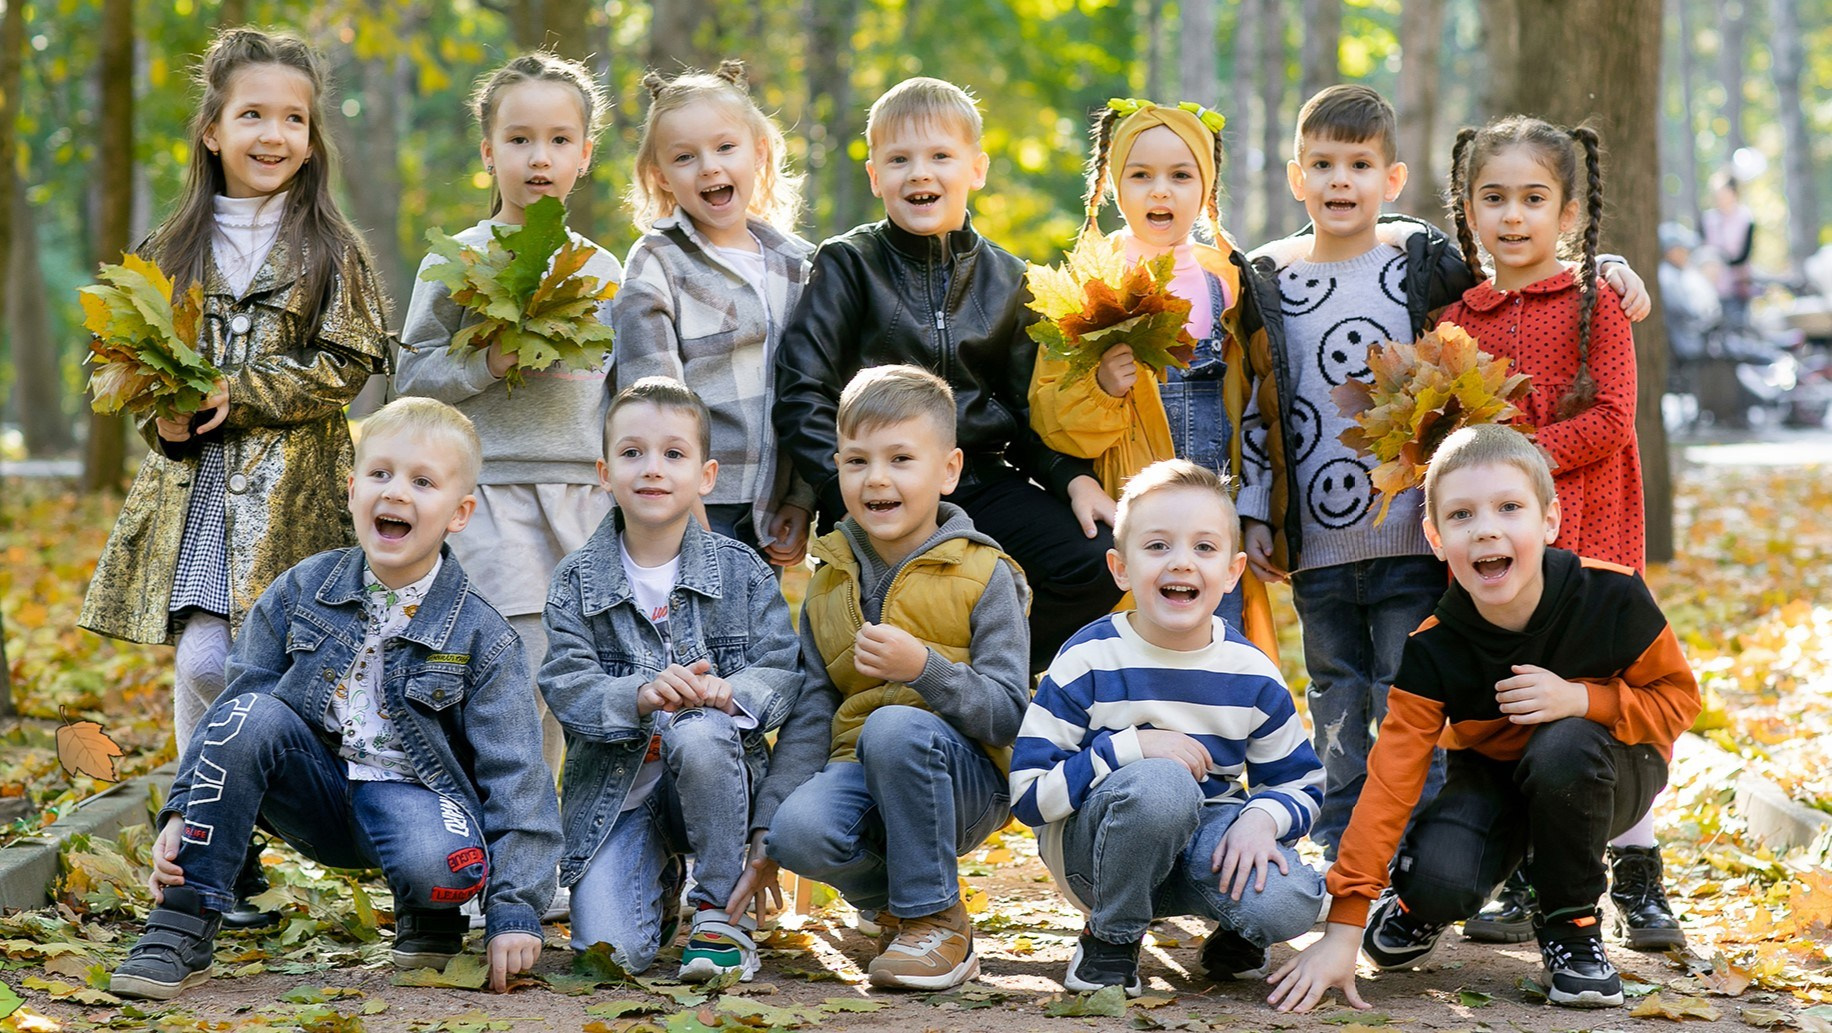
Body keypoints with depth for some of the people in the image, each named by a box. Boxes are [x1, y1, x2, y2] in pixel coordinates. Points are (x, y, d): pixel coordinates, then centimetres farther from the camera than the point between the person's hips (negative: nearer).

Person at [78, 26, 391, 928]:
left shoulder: (332, 252, 2)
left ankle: (236, 853, 9)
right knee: (201, 664, -5)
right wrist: (164, 419, -6)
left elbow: (347, 365, -5)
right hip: (195, 484, 2)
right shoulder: (175, 250, 11)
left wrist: (239, 397, -14)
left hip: (293, 491, -2)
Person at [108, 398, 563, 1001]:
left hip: (413, 794, -3)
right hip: (317, 786, 3)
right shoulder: (300, 593, -1)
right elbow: (231, 707, 3)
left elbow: (514, 776, -10)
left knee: (442, 864, -38)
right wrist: (182, 813, -10)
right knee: (251, 715, -27)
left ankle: (430, 915, 4)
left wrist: (515, 911, -18)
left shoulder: (481, 638, -9)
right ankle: (179, 934, -22)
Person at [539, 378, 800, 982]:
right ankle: (660, 884, 21)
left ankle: (721, 909, -15)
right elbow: (565, 685, -11)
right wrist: (641, 696, -31)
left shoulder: (741, 571, 1)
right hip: (615, 788, 1)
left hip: (716, 779, -1)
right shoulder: (577, 581, 1)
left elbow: (784, 672, -7)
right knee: (611, 952, -18)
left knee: (700, 735, -37)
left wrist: (730, 693, -29)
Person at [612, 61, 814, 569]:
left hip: (771, 514, 4)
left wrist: (802, 501, 7)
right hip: (693, 509, -4)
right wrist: (688, 514, -15)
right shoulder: (656, 265, -2)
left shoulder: (797, 263, 13)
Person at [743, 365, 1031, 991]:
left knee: (893, 727, -37)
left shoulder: (984, 577, -4)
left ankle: (936, 922, -18)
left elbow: (1008, 716, -10)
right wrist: (766, 827, -1)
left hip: (969, 777, -3)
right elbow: (811, 713, 9)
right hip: (862, 771, 4)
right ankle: (891, 901, 5)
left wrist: (924, 667, -27)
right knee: (799, 832, -30)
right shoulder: (832, 581, 11)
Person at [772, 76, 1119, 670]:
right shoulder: (848, 264, 2)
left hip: (983, 480, 4)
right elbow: (803, 393, -5)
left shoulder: (1006, 278, 14)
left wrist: (1075, 477, -1)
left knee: (1098, 566, -18)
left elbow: (1030, 404, 18)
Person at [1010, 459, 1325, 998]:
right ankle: (1110, 940, -11)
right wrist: (1129, 748, -27)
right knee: (1160, 786, -37)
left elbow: (1300, 784, 4)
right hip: (1093, 844, -3)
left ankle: (1235, 935, 11)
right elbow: (1029, 792, -17)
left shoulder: (1251, 674, -3)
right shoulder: (1089, 661, -14)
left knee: (1286, 904, -29)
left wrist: (1261, 817, -20)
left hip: (1206, 833, 3)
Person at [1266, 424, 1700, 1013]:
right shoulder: (1434, 650, -22)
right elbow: (1391, 778, -25)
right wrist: (1342, 930, -31)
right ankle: (1423, 908, 12)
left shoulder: (1612, 598, -25)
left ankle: (1570, 928, -12)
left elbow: (1677, 698, -10)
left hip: (1606, 771, 0)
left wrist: (1580, 699, -32)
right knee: (1438, 880, -29)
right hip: (1492, 776, 0)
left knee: (1563, 748, -36)